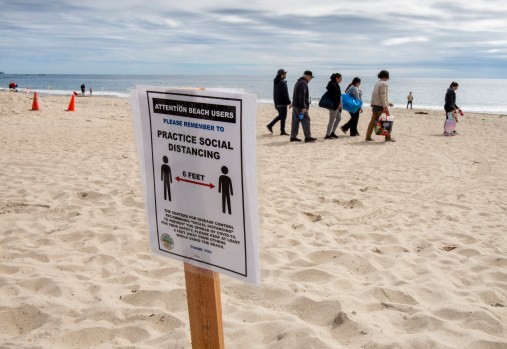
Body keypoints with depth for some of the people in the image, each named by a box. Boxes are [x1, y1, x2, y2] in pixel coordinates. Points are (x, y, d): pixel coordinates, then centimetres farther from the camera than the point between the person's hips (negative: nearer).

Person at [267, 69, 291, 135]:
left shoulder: (275, 81, 9)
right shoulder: (283, 82, -18)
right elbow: (285, 94, -19)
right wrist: (289, 102, -14)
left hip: (277, 102, 8)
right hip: (282, 102, -8)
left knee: (280, 115, 20)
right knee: (283, 117, 1)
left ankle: (270, 125, 15)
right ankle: (282, 131, 6)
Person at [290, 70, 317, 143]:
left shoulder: (299, 81, 19)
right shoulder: (303, 83, -14)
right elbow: (302, 96, -22)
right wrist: (303, 107, -22)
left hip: (295, 105, 10)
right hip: (300, 106, -10)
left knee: (295, 121, 10)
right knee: (306, 121, -6)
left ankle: (293, 137, 12)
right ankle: (308, 137, -4)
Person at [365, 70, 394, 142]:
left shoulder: (377, 83, 18)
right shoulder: (383, 83, -11)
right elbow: (383, 95, -18)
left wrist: (387, 103, 25)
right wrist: (385, 106, -22)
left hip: (375, 104, 9)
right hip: (380, 105, -9)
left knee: (373, 120, 8)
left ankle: (368, 137, 7)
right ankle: (388, 137, 2)